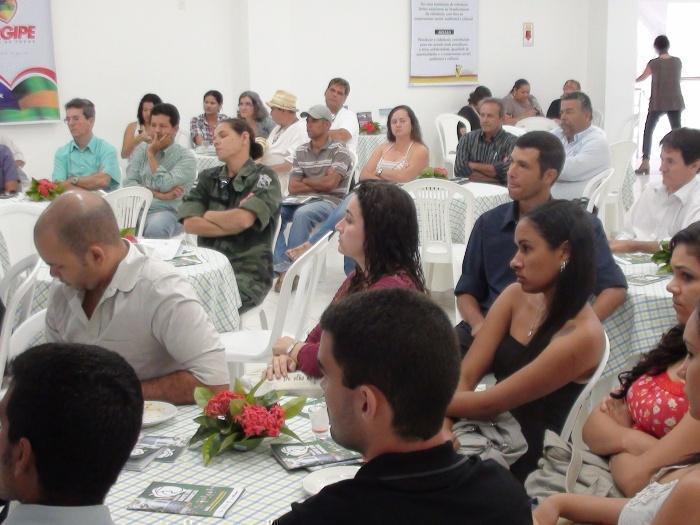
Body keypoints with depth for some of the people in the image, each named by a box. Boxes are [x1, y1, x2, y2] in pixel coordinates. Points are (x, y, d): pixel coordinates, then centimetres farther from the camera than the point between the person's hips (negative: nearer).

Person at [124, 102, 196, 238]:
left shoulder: (186, 157, 0)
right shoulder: (141, 149, 15)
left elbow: (164, 186, -12)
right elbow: (129, 183, 4)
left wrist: (151, 154, -4)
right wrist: (157, 194, -10)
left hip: (165, 212, -3)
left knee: (155, 228, -38)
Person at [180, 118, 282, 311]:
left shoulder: (264, 177, -1)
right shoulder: (208, 177, 12)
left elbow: (242, 220, -17)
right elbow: (190, 224, -1)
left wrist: (208, 215, 0)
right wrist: (232, 223, -9)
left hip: (249, 271, -4)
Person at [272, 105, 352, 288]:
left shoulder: (339, 150, -2)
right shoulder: (301, 151, 14)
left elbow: (330, 183, -13)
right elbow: (293, 188, 7)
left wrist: (305, 181, 2)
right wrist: (319, 184, -6)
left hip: (330, 202, -5)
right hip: (302, 200, 6)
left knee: (302, 214, -37)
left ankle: (291, 268, -29)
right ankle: (282, 266, -27)